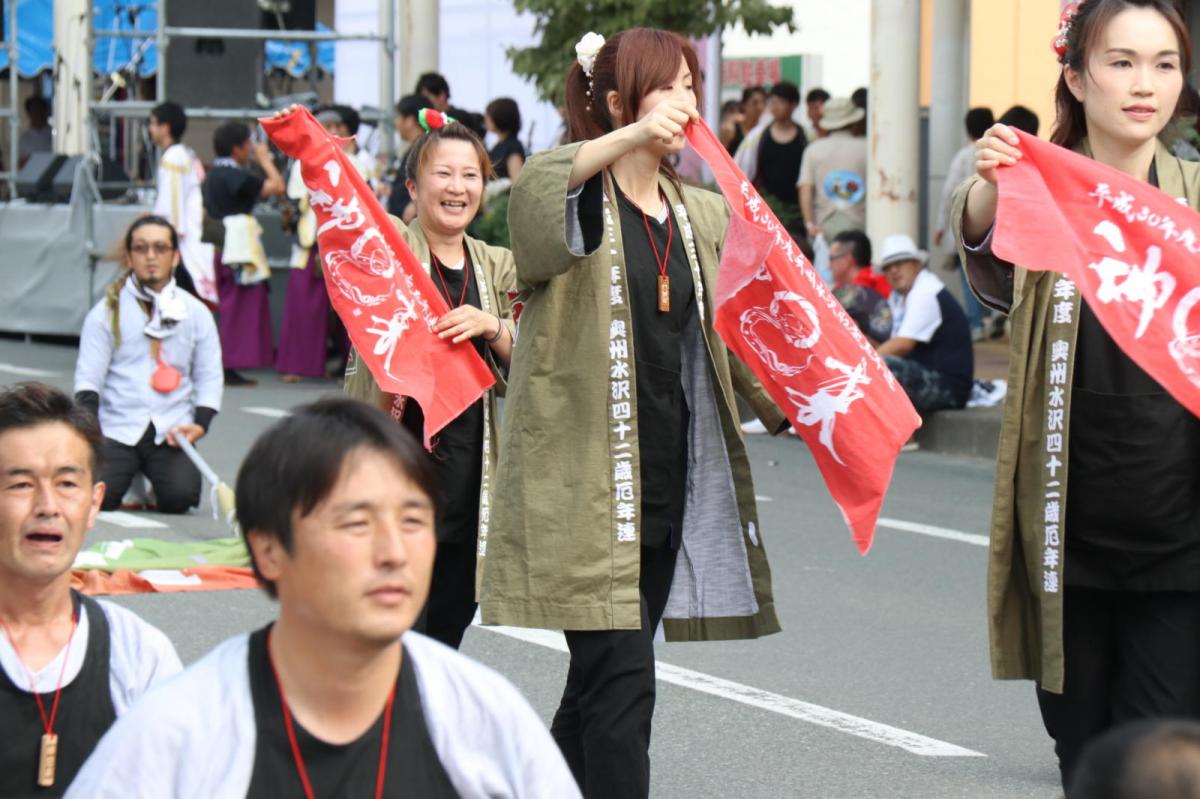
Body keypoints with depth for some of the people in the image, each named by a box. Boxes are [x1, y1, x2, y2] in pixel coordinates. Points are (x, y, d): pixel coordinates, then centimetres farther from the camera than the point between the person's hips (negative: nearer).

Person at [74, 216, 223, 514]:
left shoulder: (196, 313, 10)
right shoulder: (108, 311, 4)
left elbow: (209, 377, 12)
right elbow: (88, 377, 0)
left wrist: (200, 424, -5)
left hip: (172, 433, 1)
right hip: (116, 430, -1)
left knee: (181, 496, -26)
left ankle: (152, 482, 11)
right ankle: (131, 478, 10)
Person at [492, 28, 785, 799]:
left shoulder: (705, 216, 15)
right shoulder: (576, 195, -5)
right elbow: (533, 196, -29)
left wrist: (793, 404, -2)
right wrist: (634, 136, -44)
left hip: (670, 483, 7)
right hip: (584, 483, -7)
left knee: (601, 683, 12)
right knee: (622, 682, -13)